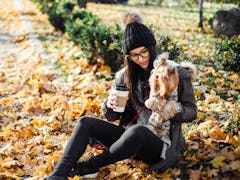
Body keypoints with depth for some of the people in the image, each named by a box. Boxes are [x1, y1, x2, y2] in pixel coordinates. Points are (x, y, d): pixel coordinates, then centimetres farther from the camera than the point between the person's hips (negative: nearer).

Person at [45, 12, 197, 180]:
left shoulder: (177, 74, -6)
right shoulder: (125, 75, 6)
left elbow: (191, 112, -1)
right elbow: (112, 116, 12)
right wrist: (110, 105, -13)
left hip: (162, 143, -5)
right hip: (131, 135, 5)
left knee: (137, 131, -38)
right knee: (86, 123, -12)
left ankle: (90, 166, -16)